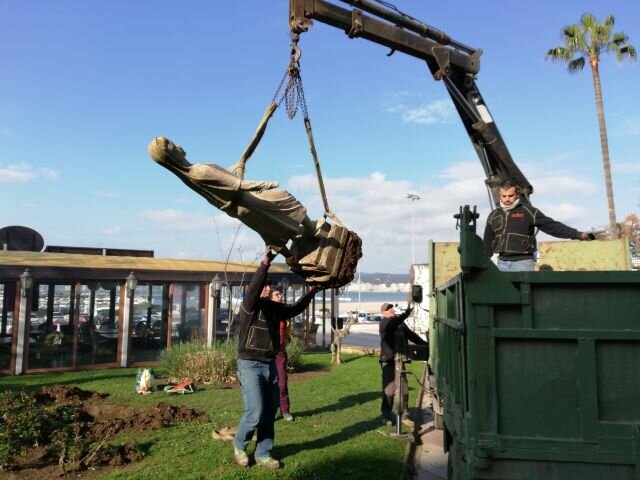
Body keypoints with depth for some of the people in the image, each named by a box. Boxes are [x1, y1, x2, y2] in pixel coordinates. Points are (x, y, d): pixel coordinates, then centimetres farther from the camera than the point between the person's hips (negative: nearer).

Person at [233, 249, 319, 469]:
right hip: (250, 365, -7)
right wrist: (266, 262, -36)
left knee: (269, 413, 9)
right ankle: (239, 446, 16)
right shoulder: (249, 305, -10)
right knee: (255, 412, -11)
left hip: (270, 365, 7)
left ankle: (263, 455, 22)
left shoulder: (275, 307, 10)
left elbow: (296, 309, 20)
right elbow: (252, 289, -28)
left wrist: (311, 291, 11)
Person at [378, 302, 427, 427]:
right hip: (388, 361, -6)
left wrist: (426, 344, 8)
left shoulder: (401, 324, 14)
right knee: (389, 389, -4)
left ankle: (404, 415, 17)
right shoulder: (384, 323, -6)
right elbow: (393, 323, -28)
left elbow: (412, 335, 16)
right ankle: (386, 415, 9)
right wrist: (406, 313, -37)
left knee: (404, 389, 7)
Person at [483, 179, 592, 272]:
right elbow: (488, 243, 16)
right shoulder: (493, 216, 10)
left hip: (523, 262, -4)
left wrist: (578, 235, -12)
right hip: (502, 263, 4)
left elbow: (553, 226, -4)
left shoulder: (529, 212, -1)